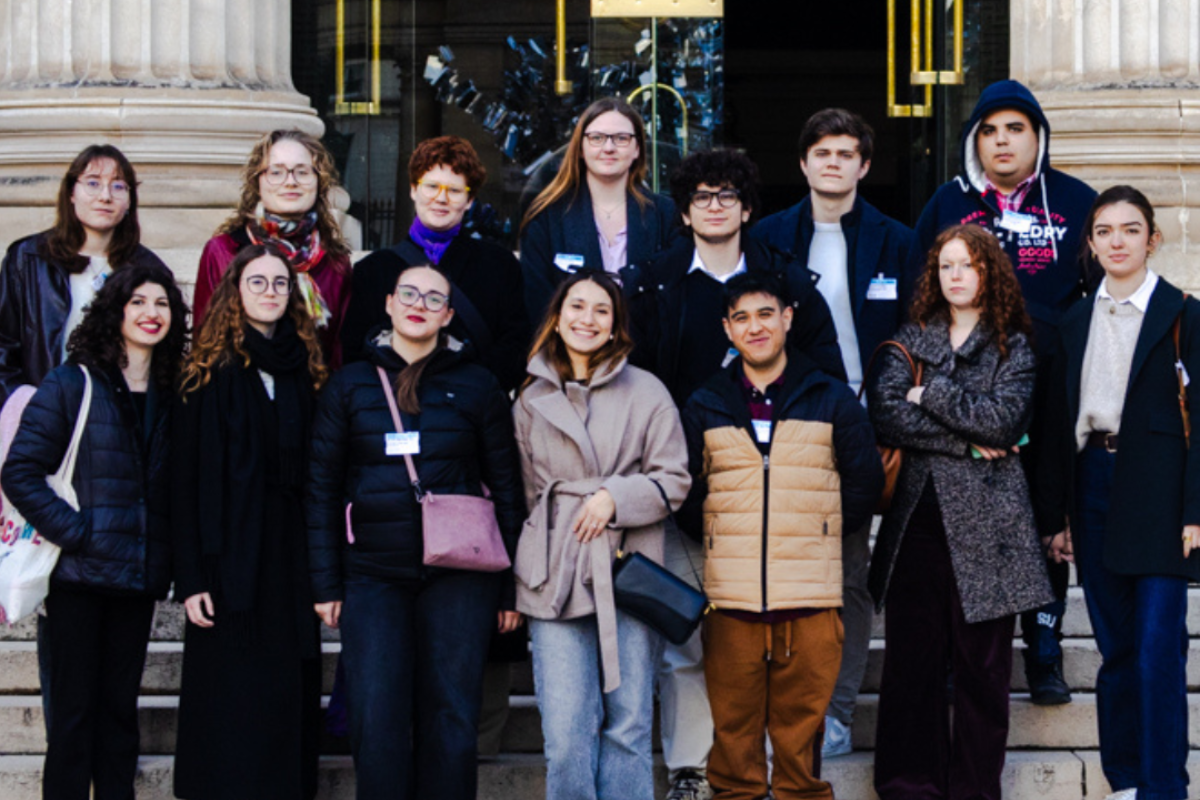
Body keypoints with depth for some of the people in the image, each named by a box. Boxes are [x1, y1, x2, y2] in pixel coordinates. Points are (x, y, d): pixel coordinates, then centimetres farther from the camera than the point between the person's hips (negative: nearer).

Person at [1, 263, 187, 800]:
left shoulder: (170, 395, 10)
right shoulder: (72, 384, -4)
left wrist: (166, 559, 3)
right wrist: (75, 533, -15)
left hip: (138, 575, 4)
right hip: (79, 573, -4)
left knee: (120, 705, 9)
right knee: (73, 705, 0)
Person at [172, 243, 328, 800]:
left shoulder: (305, 371, 11)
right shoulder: (212, 372, -1)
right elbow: (186, 477, -5)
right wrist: (191, 577, -12)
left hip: (290, 557, 4)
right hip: (231, 558, -4)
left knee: (290, 697, 5)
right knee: (231, 707, -3)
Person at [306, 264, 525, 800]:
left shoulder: (477, 387, 6)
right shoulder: (349, 386, 9)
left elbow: (507, 488, 7)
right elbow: (322, 489, 8)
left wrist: (510, 587, 2)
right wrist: (326, 584, 2)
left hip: (459, 576, -1)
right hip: (374, 575, 1)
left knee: (451, 716, 0)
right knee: (377, 718, -5)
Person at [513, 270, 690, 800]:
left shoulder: (646, 393, 4)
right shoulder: (531, 401, 12)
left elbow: (674, 479, 4)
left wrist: (615, 497, -10)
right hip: (556, 578, 1)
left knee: (628, 727, 2)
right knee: (566, 734, -5)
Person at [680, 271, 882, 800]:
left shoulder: (831, 401, 8)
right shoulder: (705, 408, 11)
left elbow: (865, 482, 10)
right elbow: (685, 489, 16)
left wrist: (821, 533, 8)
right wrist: (713, 534, 6)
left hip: (810, 597, -1)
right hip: (729, 596, 1)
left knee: (801, 721, 1)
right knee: (733, 722, 2)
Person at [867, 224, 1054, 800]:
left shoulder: (1012, 348, 8)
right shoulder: (912, 339, 13)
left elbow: (1003, 420, -8)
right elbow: (885, 413, -3)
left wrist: (930, 394, -5)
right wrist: (964, 442, -10)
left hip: (984, 520, -1)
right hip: (918, 514, 2)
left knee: (983, 664, 0)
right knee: (911, 656, -2)